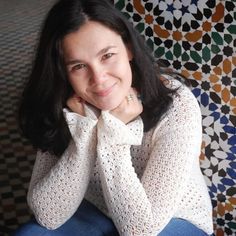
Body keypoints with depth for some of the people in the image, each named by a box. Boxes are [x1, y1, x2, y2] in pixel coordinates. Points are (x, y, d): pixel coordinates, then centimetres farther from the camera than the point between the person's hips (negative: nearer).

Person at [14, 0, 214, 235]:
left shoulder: (177, 107, -27)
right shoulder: (63, 110, -15)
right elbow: (47, 216, -20)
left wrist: (111, 130, -31)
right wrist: (85, 130, -28)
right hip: (98, 214, 3)